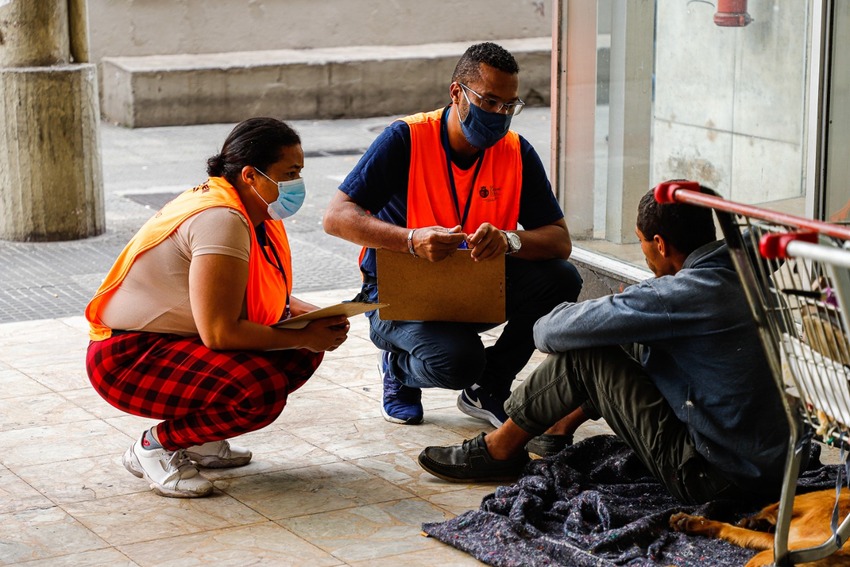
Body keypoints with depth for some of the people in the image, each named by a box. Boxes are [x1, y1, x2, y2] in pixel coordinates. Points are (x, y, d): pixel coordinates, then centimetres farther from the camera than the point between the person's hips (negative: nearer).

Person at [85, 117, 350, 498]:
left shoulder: (257, 210, 5)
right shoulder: (221, 220, -25)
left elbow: (269, 298, 16)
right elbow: (219, 332, -29)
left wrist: (317, 318, -4)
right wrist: (304, 337, -21)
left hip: (179, 340, 10)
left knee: (304, 350, 1)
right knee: (261, 391, -30)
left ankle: (195, 435, 10)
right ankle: (156, 445, -6)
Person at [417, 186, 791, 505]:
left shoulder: (690, 294, -24)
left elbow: (556, 332, -16)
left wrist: (544, 328, 6)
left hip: (715, 476, -9)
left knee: (583, 354, -4)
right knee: (633, 344, 19)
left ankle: (501, 450, 14)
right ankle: (560, 428, 35)